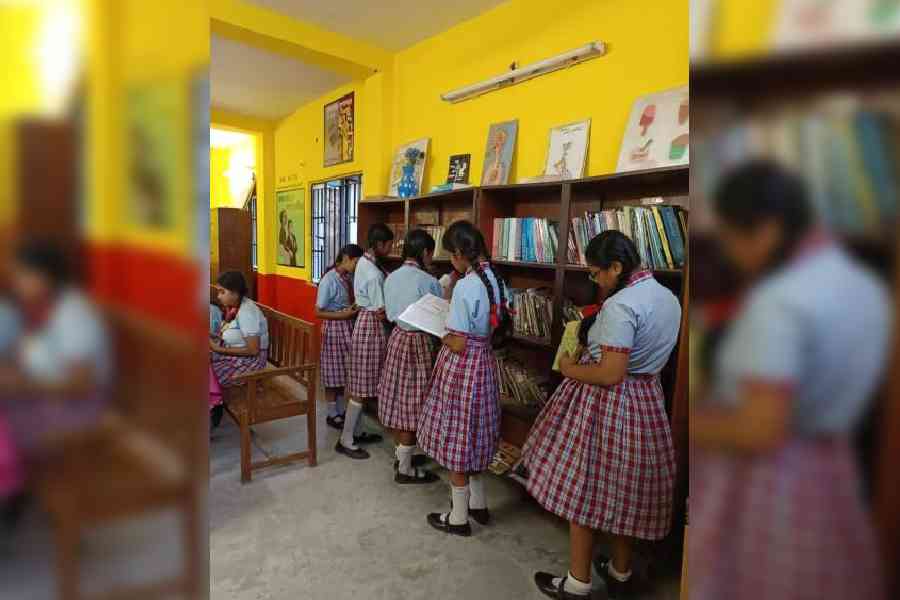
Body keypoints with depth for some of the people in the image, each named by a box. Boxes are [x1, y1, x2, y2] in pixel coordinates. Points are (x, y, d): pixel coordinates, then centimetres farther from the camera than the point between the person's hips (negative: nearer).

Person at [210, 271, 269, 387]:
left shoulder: (246, 312, -22)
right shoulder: (233, 307, 3)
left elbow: (253, 350, -23)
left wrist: (219, 349, -19)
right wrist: (215, 338, -7)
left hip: (249, 361, -8)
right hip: (234, 355, 8)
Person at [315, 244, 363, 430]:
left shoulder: (350, 277, 2)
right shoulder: (329, 280, -17)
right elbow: (319, 312, -15)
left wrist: (356, 309, -5)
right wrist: (344, 315, -21)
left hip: (349, 327, 7)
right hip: (334, 328, -7)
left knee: (344, 372, 16)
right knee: (334, 373, 5)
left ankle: (341, 411, 30)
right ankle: (332, 415, 20)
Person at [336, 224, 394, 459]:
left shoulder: (364, 262, 8)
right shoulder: (374, 274, -22)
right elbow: (380, 313, -20)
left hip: (364, 322, 10)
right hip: (372, 327, -10)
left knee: (360, 384, 16)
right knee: (362, 387, -1)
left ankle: (354, 432, 28)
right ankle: (346, 441, 8)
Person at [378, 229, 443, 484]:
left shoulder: (391, 277, 5)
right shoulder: (428, 282, -17)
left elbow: (390, 313, 11)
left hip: (397, 337, 8)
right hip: (417, 342, -7)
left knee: (398, 398, 16)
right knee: (410, 403, 1)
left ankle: (401, 454, 32)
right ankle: (405, 469, 12)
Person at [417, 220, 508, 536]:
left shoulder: (465, 286, -22)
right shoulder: (494, 280, 4)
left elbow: (459, 344, -21)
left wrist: (440, 335, -2)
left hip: (462, 367, -8)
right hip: (485, 363, 9)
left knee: (456, 439, 7)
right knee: (473, 435, 22)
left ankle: (459, 518, 23)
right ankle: (478, 504, 38)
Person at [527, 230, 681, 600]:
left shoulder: (620, 306, -23)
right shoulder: (668, 298, 6)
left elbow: (610, 374, -25)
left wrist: (570, 368, -9)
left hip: (604, 404, -9)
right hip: (646, 401, 9)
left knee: (584, 489, 7)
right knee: (626, 490, 21)